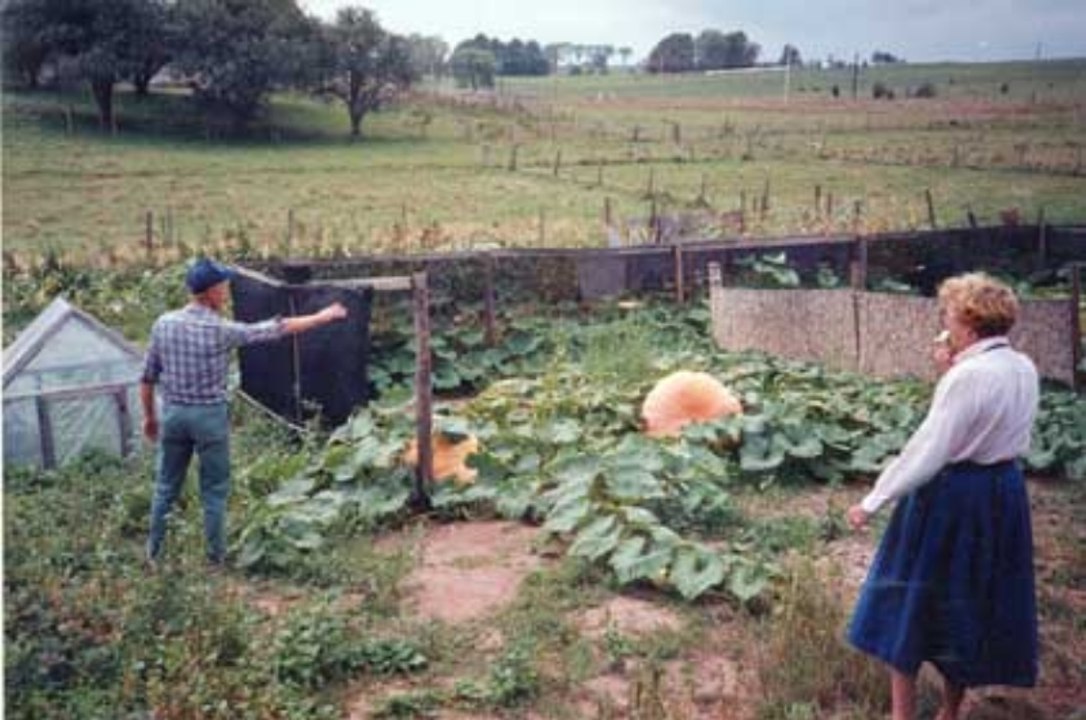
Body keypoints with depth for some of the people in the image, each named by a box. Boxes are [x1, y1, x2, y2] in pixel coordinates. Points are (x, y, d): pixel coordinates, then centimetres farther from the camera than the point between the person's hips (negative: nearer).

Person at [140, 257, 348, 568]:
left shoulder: (163, 324, -3)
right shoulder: (221, 330, -16)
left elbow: (148, 377, 3)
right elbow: (275, 329, -9)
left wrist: (149, 416, 16)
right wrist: (322, 317, 1)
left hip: (173, 413, 4)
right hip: (209, 415, -4)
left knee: (166, 486, 16)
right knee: (214, 490, 9)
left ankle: (154, 552, 25)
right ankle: (216, 556, 17)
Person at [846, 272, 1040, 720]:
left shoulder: (969, 375, -23)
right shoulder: (1024, 369, 1)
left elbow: (926, 452, -24)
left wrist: (872, 502, -18)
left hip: (951, 498, -8)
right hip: (1005, 492, 8)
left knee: (908, 602, 7)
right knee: (974, 600, 19)